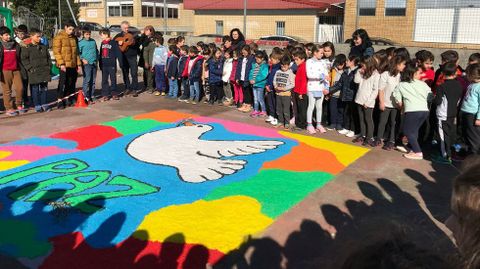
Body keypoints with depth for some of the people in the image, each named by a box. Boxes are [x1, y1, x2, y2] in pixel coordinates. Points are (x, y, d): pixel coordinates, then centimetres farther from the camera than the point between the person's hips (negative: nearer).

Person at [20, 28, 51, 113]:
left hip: (45, 72, 4)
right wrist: (30, 68, -11)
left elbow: (48, 58, 17)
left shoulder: (44, 47, 11)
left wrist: (49, 66, 7)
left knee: (44, 89, 9)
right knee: (35, 90, 1)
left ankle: (44, 104, 18)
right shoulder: (27, 48, -4)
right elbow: (24, 59, -5)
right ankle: (37, 106, 8)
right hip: (34, 73, -4)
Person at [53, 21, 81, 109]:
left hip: (73, 65, 6)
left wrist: (79, 64, 14)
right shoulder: (59, 37, -3)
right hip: (64, 65, -6)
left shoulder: (74, 38, 16)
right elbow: (56, 51, -9)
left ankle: (68, 99, 20)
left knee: (71, 82, 9)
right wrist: (61, 63, -17)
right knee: (63, 82, -8)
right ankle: (60, 101, -5)